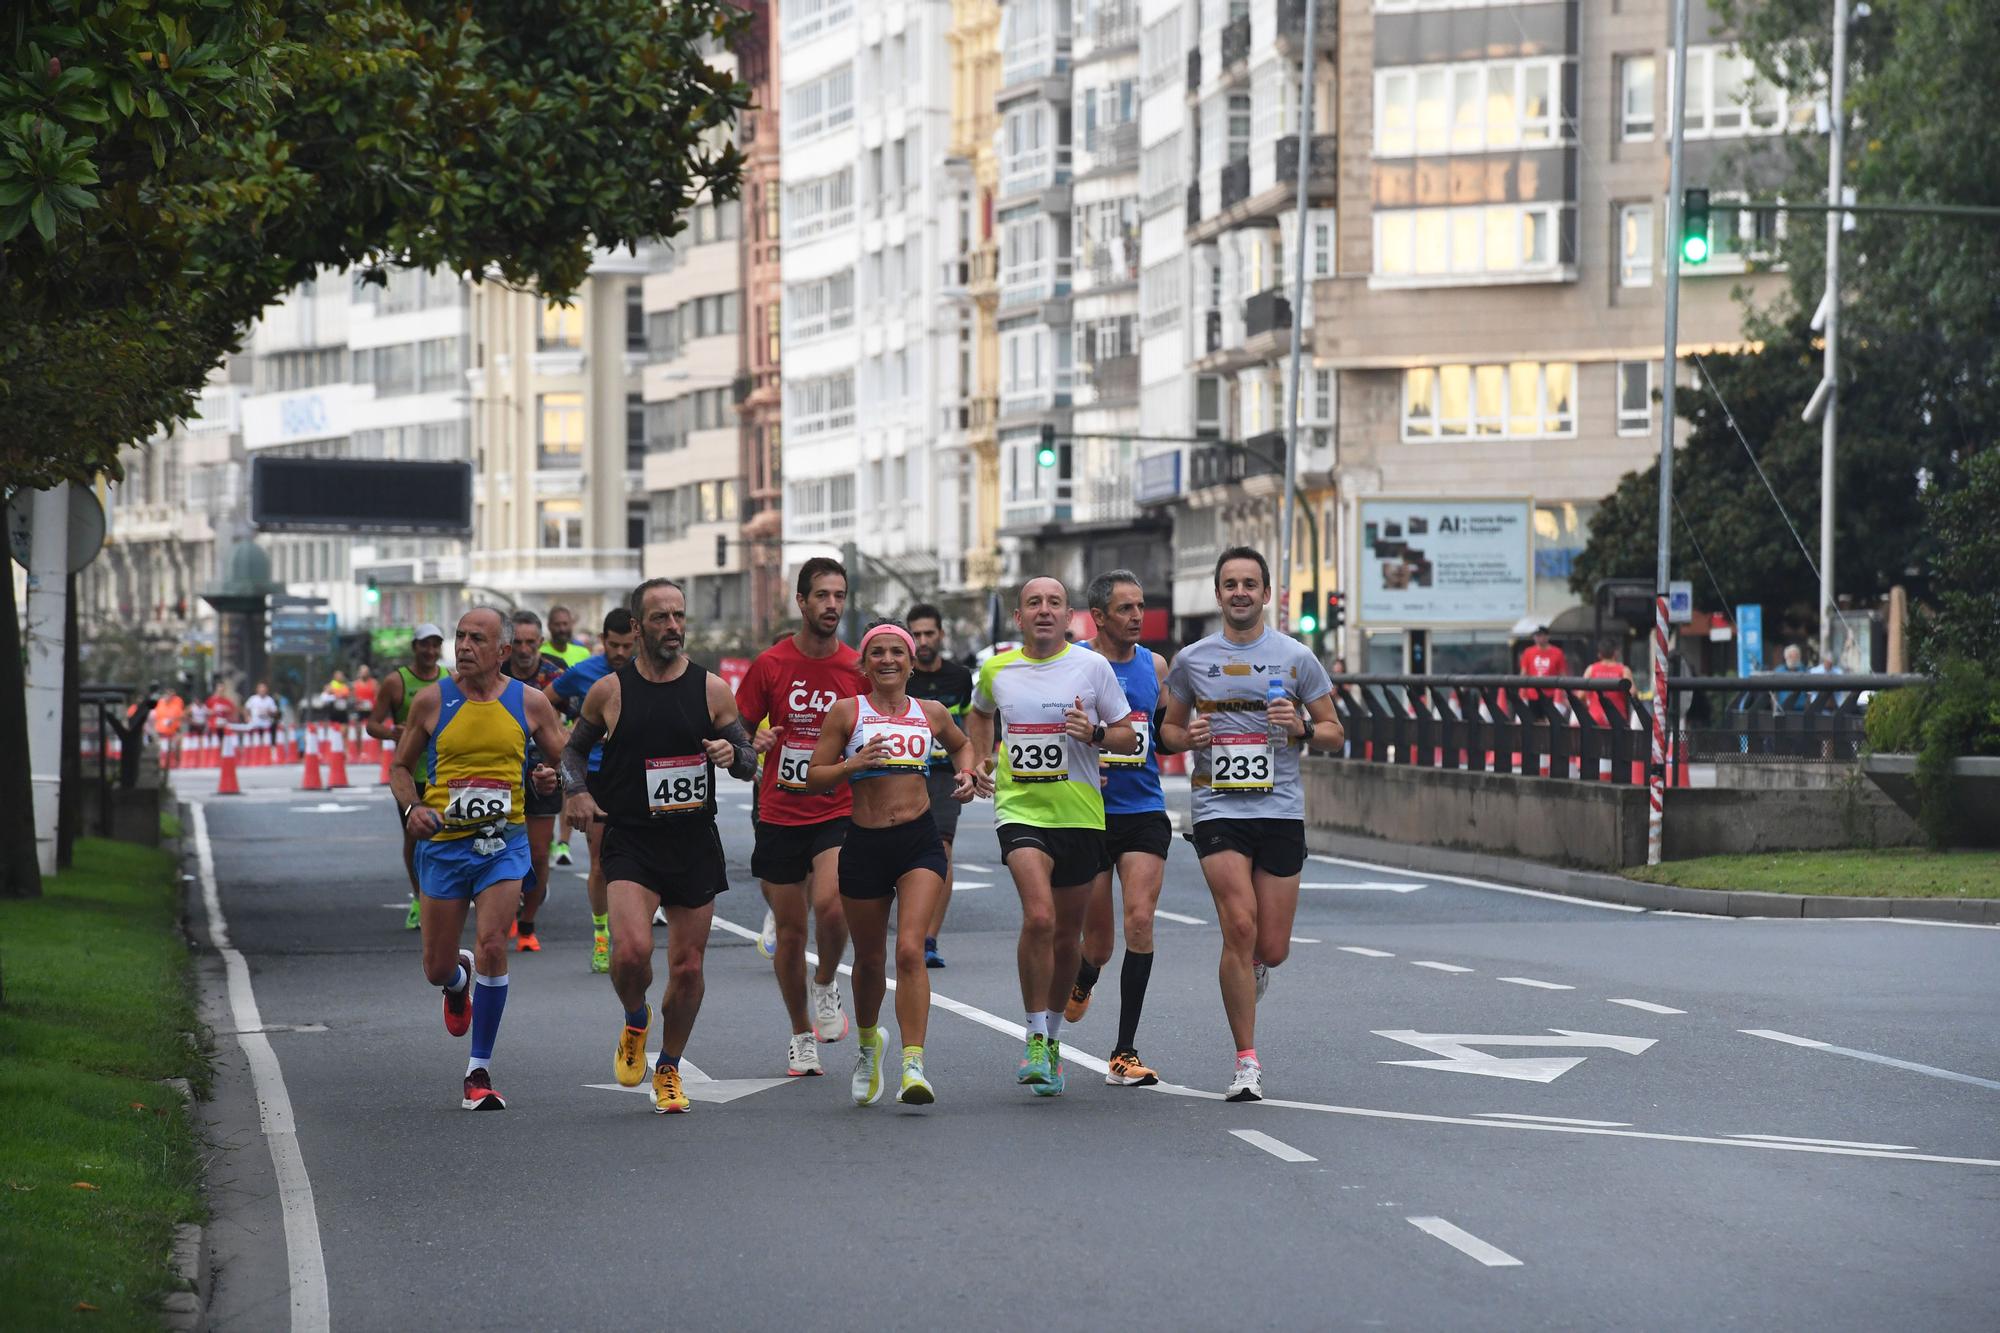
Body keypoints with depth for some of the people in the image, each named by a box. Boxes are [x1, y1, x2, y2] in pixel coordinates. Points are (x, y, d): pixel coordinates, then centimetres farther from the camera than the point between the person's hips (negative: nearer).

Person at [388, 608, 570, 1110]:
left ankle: (479, 1072, -7)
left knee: (491, 945, -19)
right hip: (443, 843, 1)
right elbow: (400, 766, 11)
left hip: (502, 843, -1)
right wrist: (411, 808, -8)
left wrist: (555, 777, -12)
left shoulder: (529, 702, 2)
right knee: (437, 968, 5)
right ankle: (460, 980, 47)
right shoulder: (432, 700, 1)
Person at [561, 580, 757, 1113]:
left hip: (696, 843, 2)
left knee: (688, 967, 6)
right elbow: (575, 746, 16)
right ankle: (635, 1021, 11)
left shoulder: (711, 688, 1)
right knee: (632, 950, -22)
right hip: (630, 842, -2)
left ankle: (668, 1070, 26)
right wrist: (577, 792, -2)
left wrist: (732, 753, -14)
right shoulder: (608, 691, -1)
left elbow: (751, 761, 8)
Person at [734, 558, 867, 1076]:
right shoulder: (770, 664, -1)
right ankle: (802, 1036, 24)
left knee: (830, 904, -25)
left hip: (838, 813, -1)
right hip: (779, 814, 1)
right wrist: (754, 744, -16)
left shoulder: (858, 669, 0)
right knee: (790, 932, 6)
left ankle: (825, 984, 5)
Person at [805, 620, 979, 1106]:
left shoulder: (931, 713, 9)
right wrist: (853, 764, -17)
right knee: (869, 960, 13)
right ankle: (868, 1042, 42)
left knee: (910, 950, -17)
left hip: (920, 842, 0)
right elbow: (814, 778, 0)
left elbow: (960, 743, 31)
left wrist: (965, 776, 11)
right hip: (865, 844, 0)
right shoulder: (846, 712, 2)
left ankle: (913, 1066, -22)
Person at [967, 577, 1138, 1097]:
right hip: (1019, 810, -1)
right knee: (1039, 918, -21)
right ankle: (1036, 1040, -11)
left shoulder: (1092, 666, -2)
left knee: (1067, 934, 10)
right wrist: (980, 758, 13)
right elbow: (980, 713, 27)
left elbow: (1128, 738, 4)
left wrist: (1095, 733, -16)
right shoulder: (995, 669, 4)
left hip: (1080, 815, 1)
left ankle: (1053, 1035, 31)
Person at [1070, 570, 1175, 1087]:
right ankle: (1081, 982, 42)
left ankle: (1125, 1052, -9)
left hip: (1144, 812, 2)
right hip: (1089, 814, -2)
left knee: (1140, 919, -15)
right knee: (1098, 941, 2)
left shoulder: (1154, 665, 7)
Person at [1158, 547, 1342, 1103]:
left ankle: (1251, 968, 42)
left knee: (1272, 948, 1)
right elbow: (1168, 729, 17)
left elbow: (1334, 734, 9)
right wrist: (1187, 737, -6)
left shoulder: (1296, 657, 4)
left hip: (1281, 812, 1)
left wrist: (1302, 728, -13)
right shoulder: (1191, 660, 7)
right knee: (1240, 927, -16)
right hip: (1218, 811, -1)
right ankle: (1247, 1063, -8)